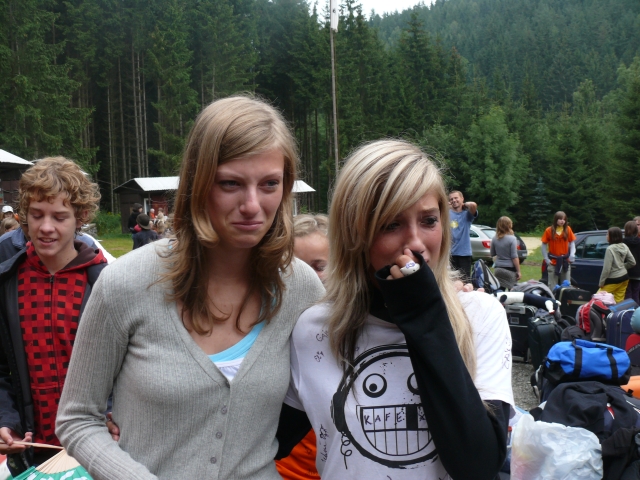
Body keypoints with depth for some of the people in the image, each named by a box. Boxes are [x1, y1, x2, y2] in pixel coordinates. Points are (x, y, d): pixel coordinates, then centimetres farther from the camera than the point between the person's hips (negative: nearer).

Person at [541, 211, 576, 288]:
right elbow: (543, 245, 1)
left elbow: (572, 242, 7)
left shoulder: (568, 229, 0)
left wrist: (572, 254, -8)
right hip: (553, 262, -2)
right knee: (553, 286, 4)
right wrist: (546, 259, -3)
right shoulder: (549, 230, -6)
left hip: (565, 261, 2)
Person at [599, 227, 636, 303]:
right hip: (624, 277, 8)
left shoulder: (610, 249, -19)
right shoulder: (624, 247, 3)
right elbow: (632, 262, 9)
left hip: (613, 280, -8)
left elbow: (606, 268, -19)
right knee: (619, 301, 11)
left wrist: (601, 283, -12)